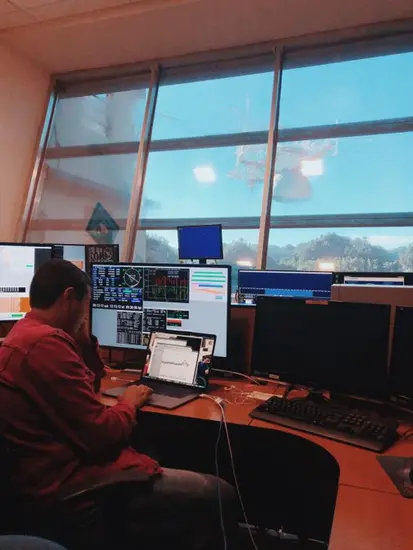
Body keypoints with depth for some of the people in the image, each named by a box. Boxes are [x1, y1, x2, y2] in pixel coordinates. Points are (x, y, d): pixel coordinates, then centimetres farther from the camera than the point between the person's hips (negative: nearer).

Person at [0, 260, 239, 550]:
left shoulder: (25, 333, 11)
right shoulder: (47, 343, -24)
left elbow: (88, 384, 18)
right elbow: (101, 435, -23)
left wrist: (82, 336, 8)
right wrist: (129, 402, -4)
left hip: (60, 464, 11)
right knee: (219, 494, -9)